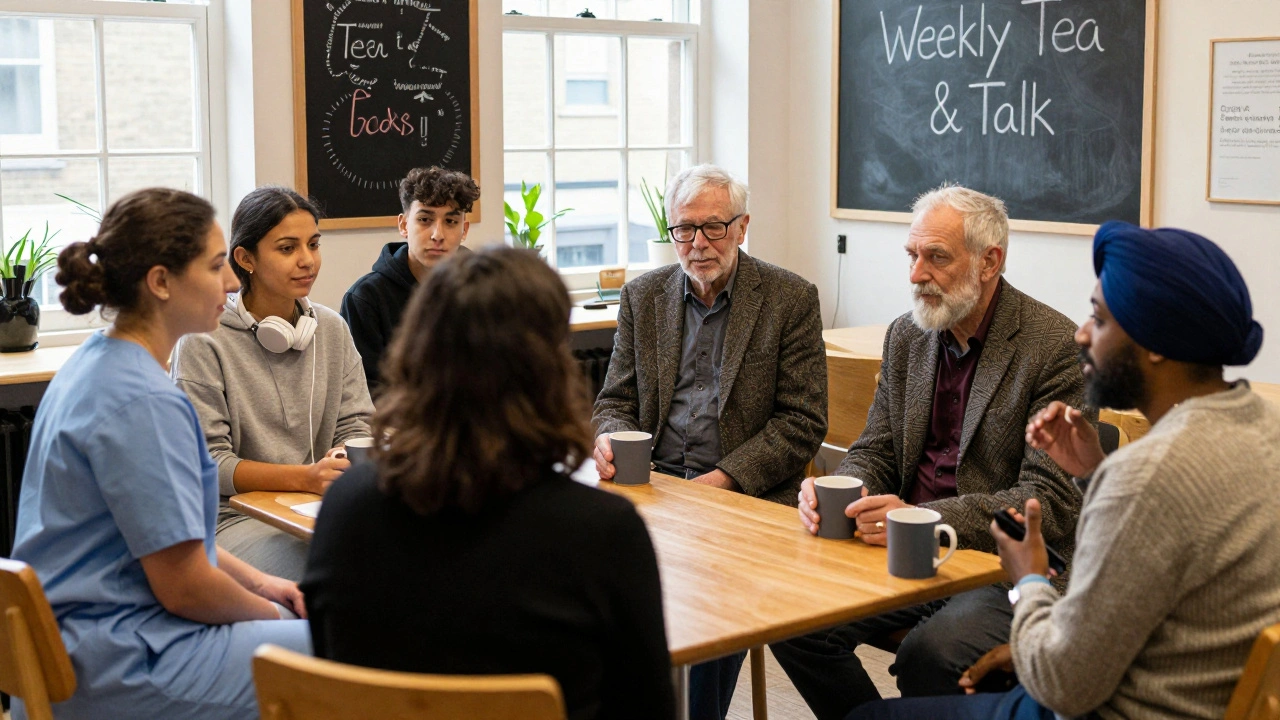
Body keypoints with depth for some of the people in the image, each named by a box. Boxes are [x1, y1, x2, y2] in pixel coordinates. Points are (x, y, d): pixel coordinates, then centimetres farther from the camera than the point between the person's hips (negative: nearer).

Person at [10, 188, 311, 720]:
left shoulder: (96, 362, 9)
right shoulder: (143, 404, -23)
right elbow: (184, 587, -20)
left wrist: (258, 582, 11)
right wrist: (270, 612, -2)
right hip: (120, 665, -10)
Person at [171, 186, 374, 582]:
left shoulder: (333, 330, 12)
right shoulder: (204, 342, -6)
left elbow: (355, 426, 11)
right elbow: (207, 462, -9)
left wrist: (353, 462, -14)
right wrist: (305, 477, -22)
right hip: (236, 515, -5)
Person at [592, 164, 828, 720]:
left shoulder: (790, 299, 2)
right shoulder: (643, 296, 14)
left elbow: (802, 422, -2)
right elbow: (615, 400, 15)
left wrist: (723, 480, -13)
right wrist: (609, 440, -10)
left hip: (745, 493, -3)